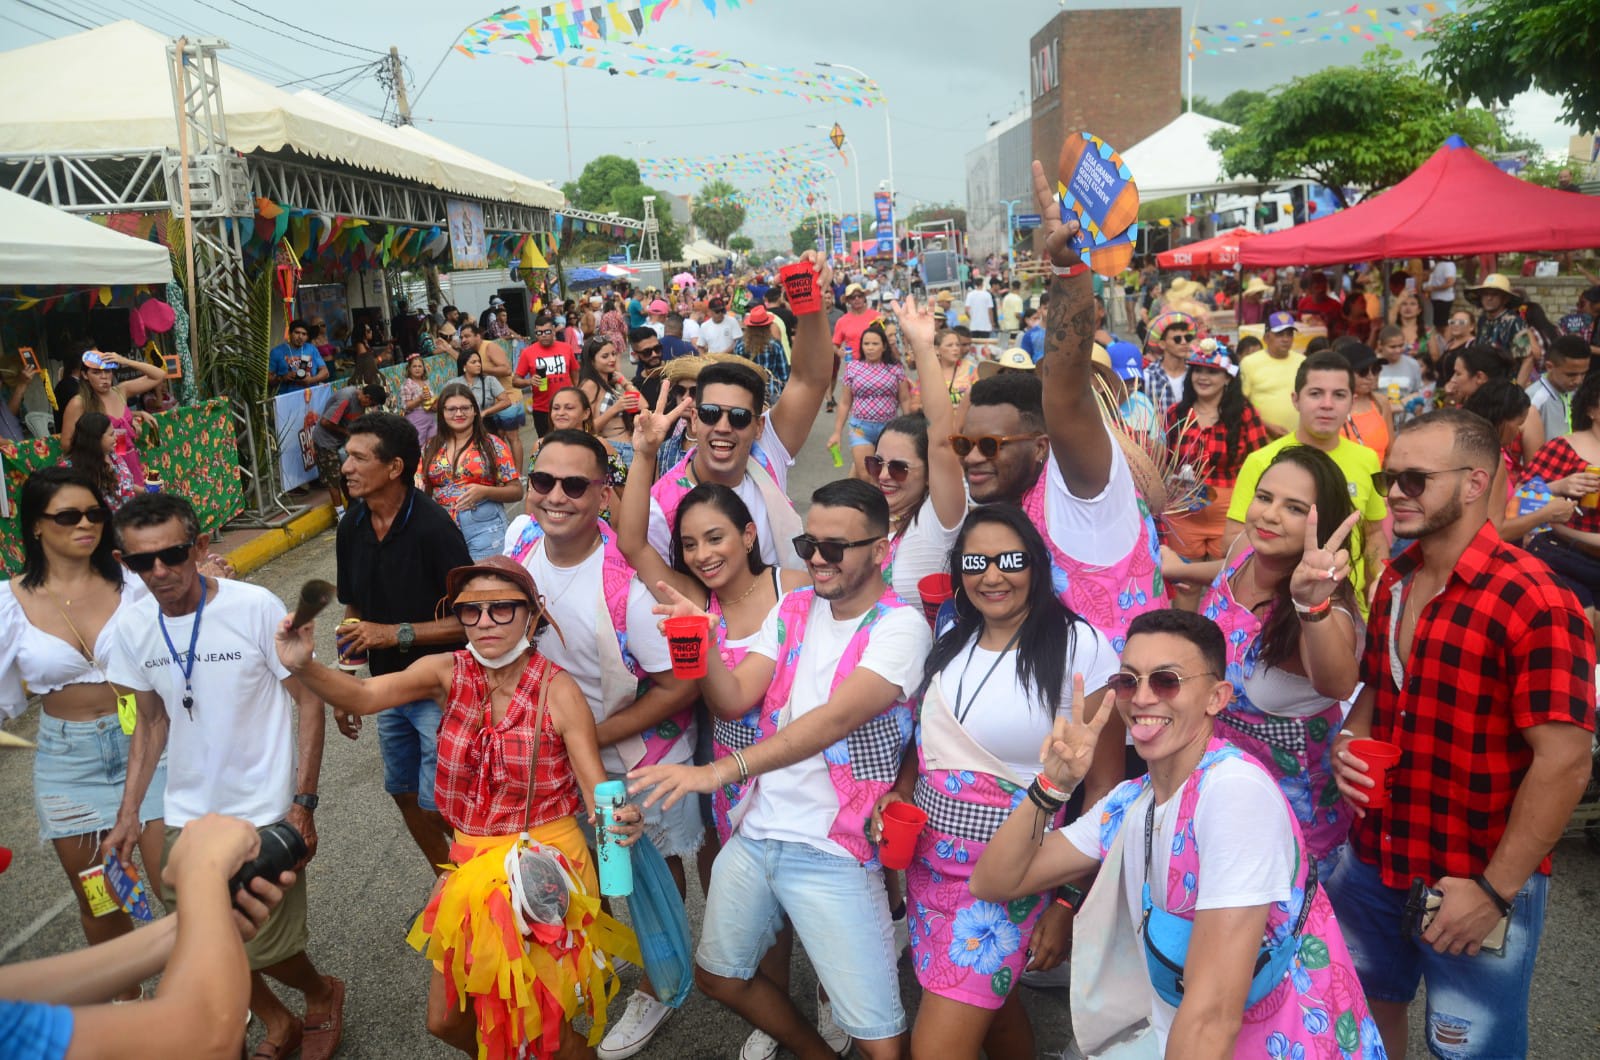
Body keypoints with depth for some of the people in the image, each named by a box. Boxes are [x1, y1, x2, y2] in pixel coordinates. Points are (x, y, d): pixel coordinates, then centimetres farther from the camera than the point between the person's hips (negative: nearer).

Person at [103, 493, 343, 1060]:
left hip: (264, 815, -5)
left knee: (263, 948, 1)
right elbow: (151, 723, 10)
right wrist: (129, 812, 7)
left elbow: (308, 700, -11)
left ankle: (322, 995, 36)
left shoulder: (257, 607, -17)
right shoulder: (134, 627, -3)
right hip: (187, 818, 5)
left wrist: (303, 804, -13)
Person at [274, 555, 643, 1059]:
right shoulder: (450, 673, -6)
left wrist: (618, 819, -41)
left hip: (546, 865, -4)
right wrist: (303, 666, -37)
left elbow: (598, 792, -18)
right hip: (471, 862, 5)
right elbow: (363, 696, -18)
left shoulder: (557, 690, -17)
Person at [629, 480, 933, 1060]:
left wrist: (719, 771, -36)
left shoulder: (900, 627, -13)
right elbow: (734, 699, -1)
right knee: (718, 975, 22)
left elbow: (835, 718, -27)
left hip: (834, 851, -6)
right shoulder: (793, 608, 6)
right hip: (755, 832, 6)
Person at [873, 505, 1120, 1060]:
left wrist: (1070, 902, -12)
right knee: (989, 1003, 20)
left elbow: (1103, 787, -10)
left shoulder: (1080, 647, -13)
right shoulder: (951, 645, 5)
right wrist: (900, 792, -2)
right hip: (929, 861, 6)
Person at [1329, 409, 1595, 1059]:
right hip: (1373, 861, 6)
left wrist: (1495, 892, -19)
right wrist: (1348, 744, -5)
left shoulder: (1532, 603, -21)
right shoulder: (1394, 582, 3)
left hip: (1473, 886, -6)